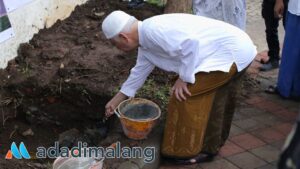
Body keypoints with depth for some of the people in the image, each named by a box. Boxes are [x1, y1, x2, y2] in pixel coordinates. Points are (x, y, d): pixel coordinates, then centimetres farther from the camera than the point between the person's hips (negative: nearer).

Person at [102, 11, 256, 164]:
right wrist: (117, 99, 32)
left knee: (186, 95, -6)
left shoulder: (153, 30, -21)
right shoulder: (146, 37, 12)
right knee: (198, 97, 16)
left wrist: (184, 78, -16)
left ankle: (189, 152, 8)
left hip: (234, 52, -9)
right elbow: (140, 70, 24)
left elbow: (191, 43, -29)